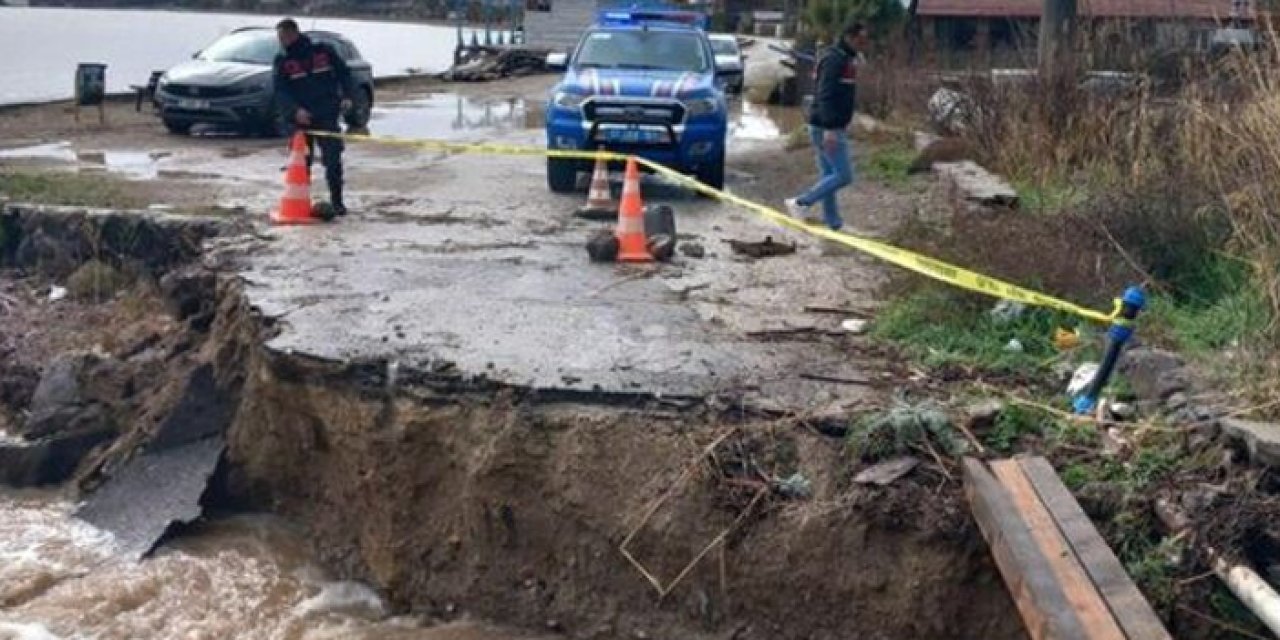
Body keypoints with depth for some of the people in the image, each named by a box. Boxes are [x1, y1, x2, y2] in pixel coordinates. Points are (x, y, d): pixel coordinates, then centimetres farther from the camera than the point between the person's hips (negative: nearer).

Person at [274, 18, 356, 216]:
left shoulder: (324, 51, 0)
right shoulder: (283, 62, 2)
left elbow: (344, 73, 9)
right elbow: (281, 92, -6)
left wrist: (347, 96, -6)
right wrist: (295, 110, -22)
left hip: (327, 117, -1)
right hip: (301, 119, 1)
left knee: (333, 160, -4)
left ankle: (336, 201, 7)